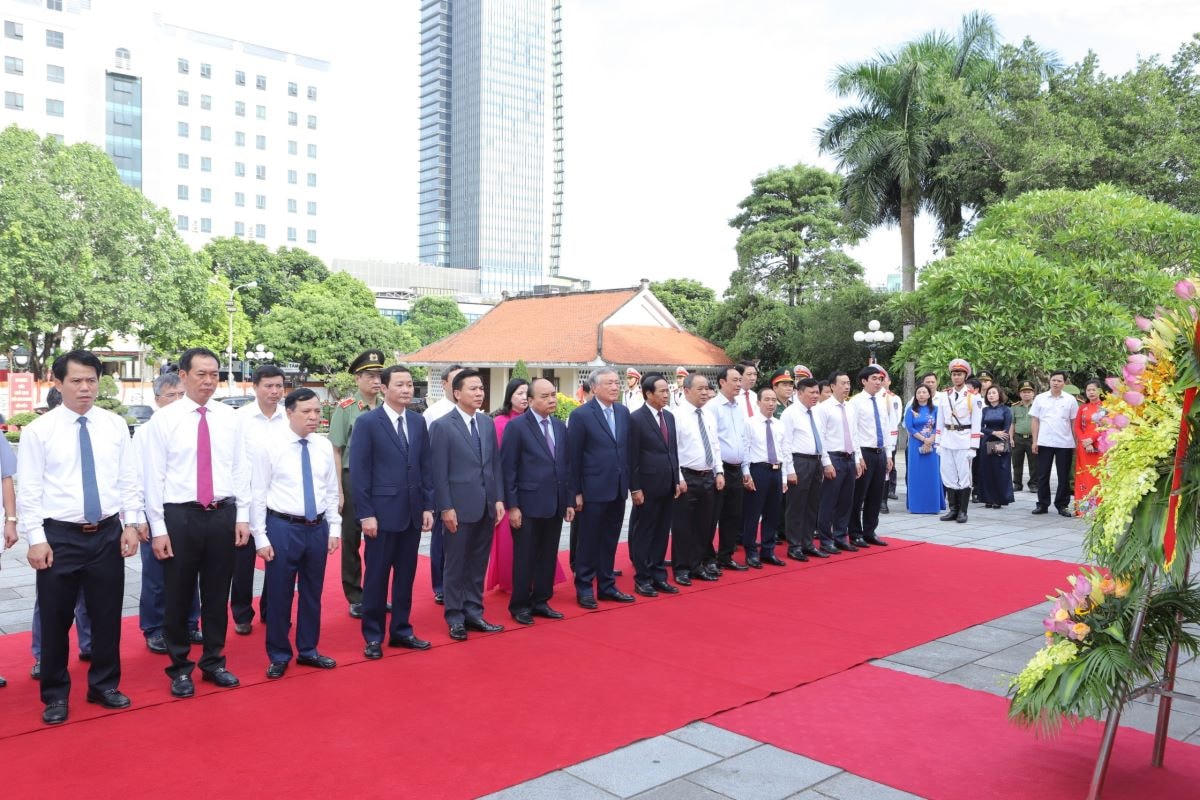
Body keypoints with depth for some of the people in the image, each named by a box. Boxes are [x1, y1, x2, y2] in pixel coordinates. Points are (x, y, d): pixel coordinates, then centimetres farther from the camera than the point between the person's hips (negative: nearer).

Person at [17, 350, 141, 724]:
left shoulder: (116, 425, 3)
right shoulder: (38, 430, -5)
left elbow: (128, 480, 6)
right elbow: (28, 490, -5)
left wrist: (130, 524, -1)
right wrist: (36, 539, -10)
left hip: (108, 534, 2)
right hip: (59, 536, -2)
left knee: (107, 615, 12)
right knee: (55, 619, 7)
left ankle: (104, 685, 29)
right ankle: (55, 695, 25)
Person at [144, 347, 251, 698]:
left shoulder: (229, 417, 4)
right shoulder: (164, 419, -4)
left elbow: (241, 469, 6)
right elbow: (153, 476, -5)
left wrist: (242, 516, 2)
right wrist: (158, 528, -8)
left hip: (223, 514, 3)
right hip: (179, 516, -2)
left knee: (217, 594, 13)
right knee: (178, 596, 9)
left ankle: (214, 662, 29)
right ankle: (180, 668, 26)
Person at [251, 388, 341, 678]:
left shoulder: (324, 445, 4)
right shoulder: (268, 443, -8)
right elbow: (258, 493, -8)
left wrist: (334, 528, 6)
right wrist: (260, 537, -10)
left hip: (318, 528, 4)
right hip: (283, 527, -4)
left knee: (312, 592, 15)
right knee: (279, 594, 6)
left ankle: (308, 650, 31)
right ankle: (279, 656, 24)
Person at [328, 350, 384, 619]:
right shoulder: (345, 408, -6)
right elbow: (336, 451, -7)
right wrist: (338, 491, -11)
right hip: (353, 478, -3)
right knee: (351, 540, 7)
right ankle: (355, 598, 19)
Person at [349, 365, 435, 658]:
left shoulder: (418, 421, 8)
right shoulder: (367, 422, -7)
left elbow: (426, 466, 11)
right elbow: (359, 471, -9)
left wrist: (428, 506, 6)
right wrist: (366, 514, -13)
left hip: (413, 512, 5)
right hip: (382, 512, -5)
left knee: (406, 574, 12)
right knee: (376, 576, 6)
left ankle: (401, 630, 25)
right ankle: (373, 636, 18)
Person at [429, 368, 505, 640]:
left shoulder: (487, 423, 9)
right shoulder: (442, 426, -8)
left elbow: (495, 463, 11)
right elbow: (438, 472, -10)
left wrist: (499, 499, 5)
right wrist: (446, 508, -13)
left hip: (486, 506, 5)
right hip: (460, 507, -5)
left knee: (478, 564, 12)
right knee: (456, 565, 6)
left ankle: (474, 612, 23)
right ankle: (455, 617, 17)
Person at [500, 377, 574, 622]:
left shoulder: (560, 426, 10)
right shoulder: (516, 426, -8)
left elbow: (566, 465, 13)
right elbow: (508, 468, -9)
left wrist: (569, 501, 10)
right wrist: (512, 505, -12)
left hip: (555, 505, 6)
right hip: (528, 505, -5)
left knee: (549, 557, 12)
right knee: (524, 558, 5)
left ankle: (541, 602, 24)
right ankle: (520, 606, 17)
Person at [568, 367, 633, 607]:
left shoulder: (623, 412, 8)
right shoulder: (581, 415, -9)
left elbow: (627, 449, 12)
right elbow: (574, 456, -9)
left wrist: (629, 483, 8)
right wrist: (575, 492, -10)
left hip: (618, 489, 6)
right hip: (593, 490, -5)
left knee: (610, 540, 14)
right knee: (589, 541, 5)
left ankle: (606, 585, 25)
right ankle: (584, 587, 17)